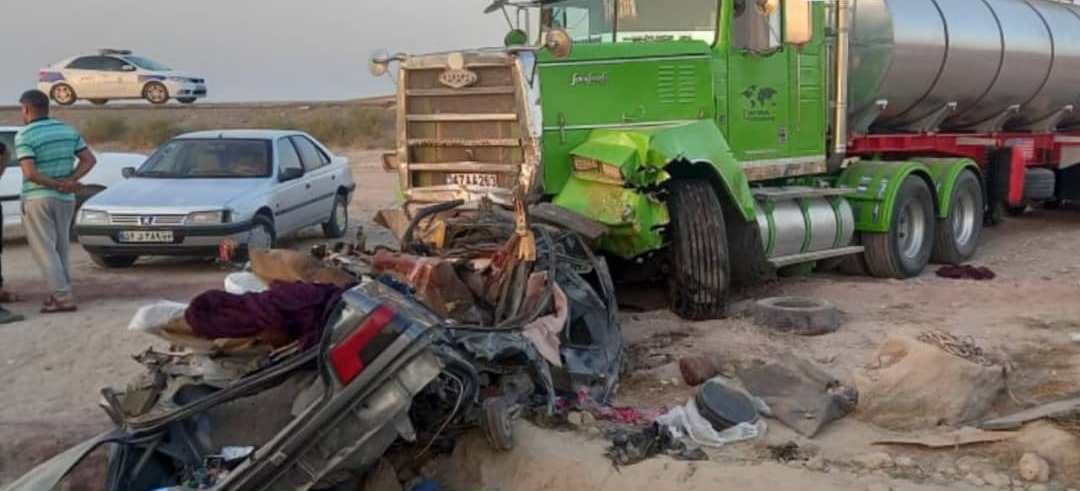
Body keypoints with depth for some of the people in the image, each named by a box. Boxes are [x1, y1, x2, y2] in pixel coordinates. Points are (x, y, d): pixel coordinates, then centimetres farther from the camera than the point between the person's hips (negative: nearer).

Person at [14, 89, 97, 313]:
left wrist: (58, 184, -14)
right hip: (65, 198, 6)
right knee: (61, 248, 16)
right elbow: (89, 159, 4)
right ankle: (62, 292, 18)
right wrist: (69, 180, -7)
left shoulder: (24, 136, -11)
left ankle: (63, 297, -7)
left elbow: (30, 173, -21)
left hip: (37, 198, -6)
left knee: (44, 249, -1)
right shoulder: (68, 130, 7)